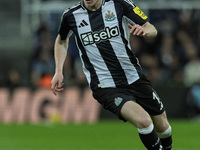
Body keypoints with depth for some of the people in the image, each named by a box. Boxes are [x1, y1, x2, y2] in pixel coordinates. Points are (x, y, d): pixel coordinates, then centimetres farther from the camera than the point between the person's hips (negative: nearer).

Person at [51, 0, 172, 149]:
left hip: (134, 77, 3)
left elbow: (152, 30, -1)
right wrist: (59, 71, 11)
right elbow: (62, 40, 19)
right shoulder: (71, 15, -3)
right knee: (143, 120, -27)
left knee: (163, 128, 8)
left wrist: (144, 30, -24)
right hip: (105, 86, -2)